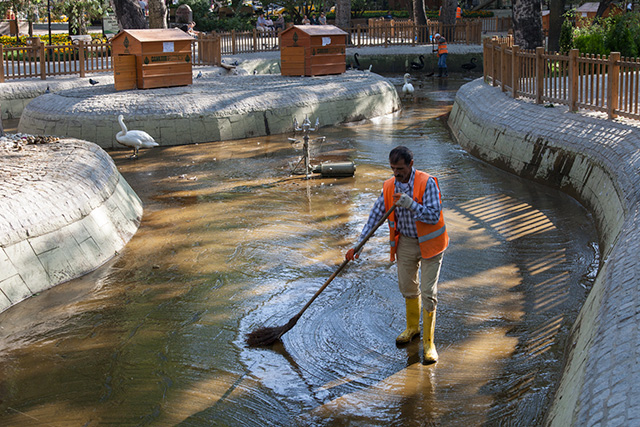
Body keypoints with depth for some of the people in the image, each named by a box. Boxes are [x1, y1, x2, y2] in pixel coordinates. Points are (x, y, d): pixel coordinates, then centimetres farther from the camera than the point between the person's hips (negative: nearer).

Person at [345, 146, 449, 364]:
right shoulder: (389, 186, -3)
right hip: (405, 242, 5)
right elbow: (375, 216, 1)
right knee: (407, 288, 18)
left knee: (428, 293, -5)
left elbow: (434, 215, -23)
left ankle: (428, 342, 5)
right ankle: (412, 328, 40)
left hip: (429, 243, -5)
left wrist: (410, 204, -35)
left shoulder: (427, 183, -19)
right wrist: (358, 245, -3)